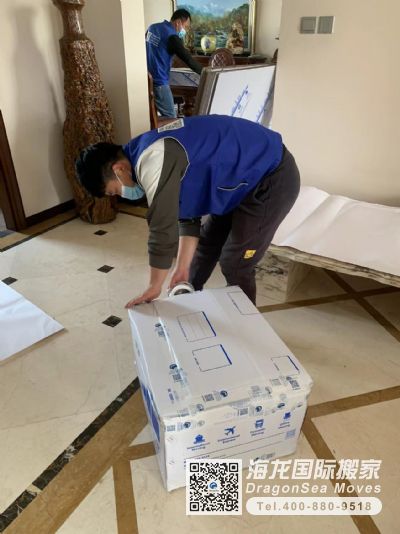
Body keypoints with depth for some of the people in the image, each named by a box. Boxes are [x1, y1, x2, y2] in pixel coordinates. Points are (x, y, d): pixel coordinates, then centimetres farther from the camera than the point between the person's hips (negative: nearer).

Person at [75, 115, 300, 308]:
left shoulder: (153, 161, -27)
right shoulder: (147, 154, 5)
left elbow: (163, 230, -24)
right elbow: (186, 213, 8)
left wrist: (154, 287, -11)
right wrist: (183, 267, 6)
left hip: (272, 179, -9)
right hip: (247, 178, 10)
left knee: (235, 265, -2)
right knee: (205, 246, 17)